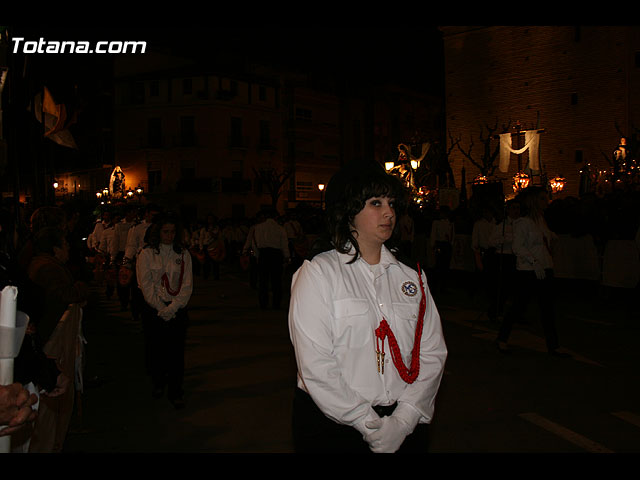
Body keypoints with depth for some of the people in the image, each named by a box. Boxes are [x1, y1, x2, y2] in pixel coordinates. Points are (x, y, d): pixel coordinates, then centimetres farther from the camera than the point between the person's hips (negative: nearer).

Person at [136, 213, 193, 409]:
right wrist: (161, 309, -9)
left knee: (176, 351, -2)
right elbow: (146, 285, -5)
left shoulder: (183, 255, 5)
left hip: (177, 310, 1)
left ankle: (175, 391, 8)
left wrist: (172, 308, -10)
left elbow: (187, 285, 0)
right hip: (153, 310, 0)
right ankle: (158, 383, 29)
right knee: (155, 349, 6)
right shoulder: (147, 254, 0)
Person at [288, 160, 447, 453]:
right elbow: (315, 366, -15)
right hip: (333, 427, -3)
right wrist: (370, 425, -15)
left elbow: (433, 352, 0)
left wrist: (404, 419, -12)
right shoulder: (318, 273, -8)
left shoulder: (411, 277, 6)